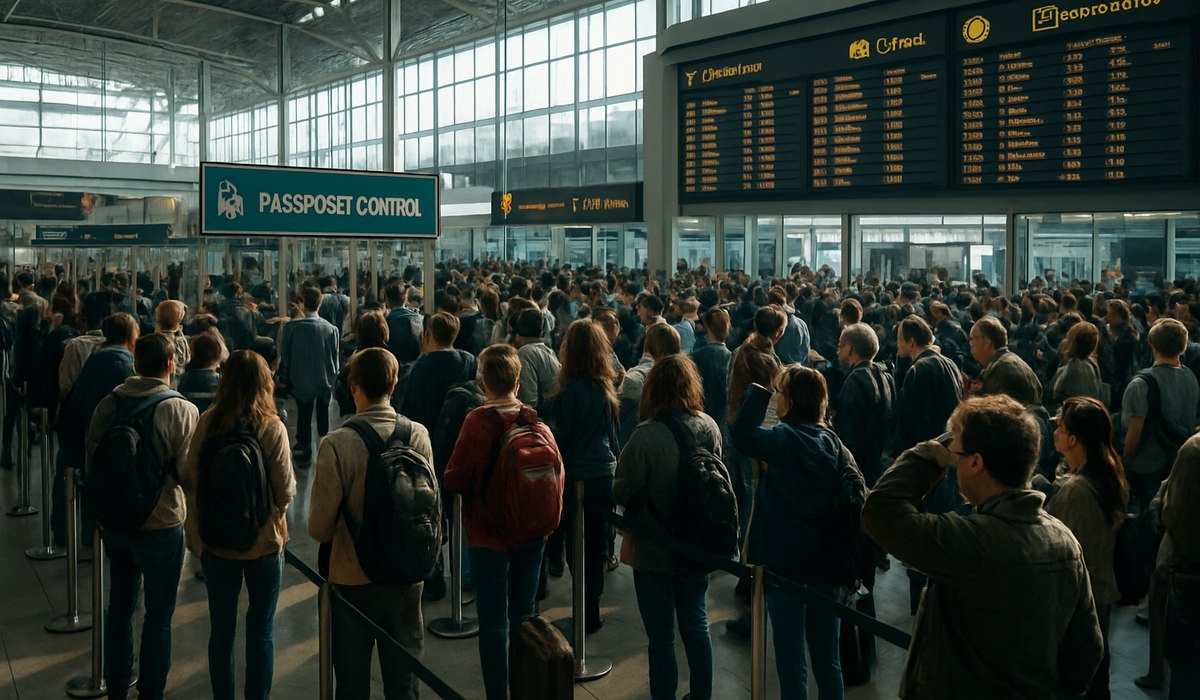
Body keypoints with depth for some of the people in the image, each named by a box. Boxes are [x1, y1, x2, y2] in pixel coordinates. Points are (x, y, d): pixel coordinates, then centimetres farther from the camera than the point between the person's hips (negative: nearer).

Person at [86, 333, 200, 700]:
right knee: (158, 617, 10)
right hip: (162, 525, -5)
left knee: (119, 607, 21)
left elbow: (92, 460, 3)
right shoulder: (183, 411, -19)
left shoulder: (108, 404, -6)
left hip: (114, 521, 5)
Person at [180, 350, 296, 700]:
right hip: (263, 540, -2)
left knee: (221, 628, 16)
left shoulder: (207, 423, -10)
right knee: (261, 629, 12)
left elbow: (187, 478, -5)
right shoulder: (272, 428, -16)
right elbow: (285, 491, -15)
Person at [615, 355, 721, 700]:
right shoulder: (709, 427, -7)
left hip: (655, 551, -5)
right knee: (696, 625, 21)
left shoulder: (646, 435, -24)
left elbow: (622, 493, -17)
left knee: (662, 637, 8)